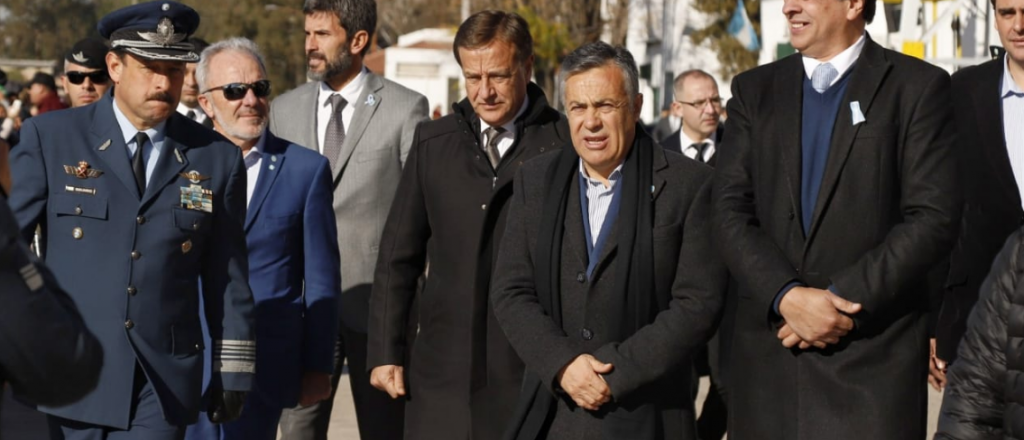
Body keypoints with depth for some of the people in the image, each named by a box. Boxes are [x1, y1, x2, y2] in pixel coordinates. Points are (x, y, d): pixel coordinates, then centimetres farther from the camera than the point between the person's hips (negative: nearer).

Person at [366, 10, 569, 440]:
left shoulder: (563, 145, -2)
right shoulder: (433, 142, 9)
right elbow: (398, 256, 11)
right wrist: (385, 351, 7)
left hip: (532, 369, -3)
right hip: (443, 368, 3)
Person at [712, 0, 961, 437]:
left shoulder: (919, 86, 1)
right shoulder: (753, 89, 11)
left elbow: (933, 218, -7)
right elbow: (731, 213, 2)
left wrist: (840, 299, -14)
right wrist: (787, 296, -14)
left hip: (872, 353, -3)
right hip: (768, 348, 3)